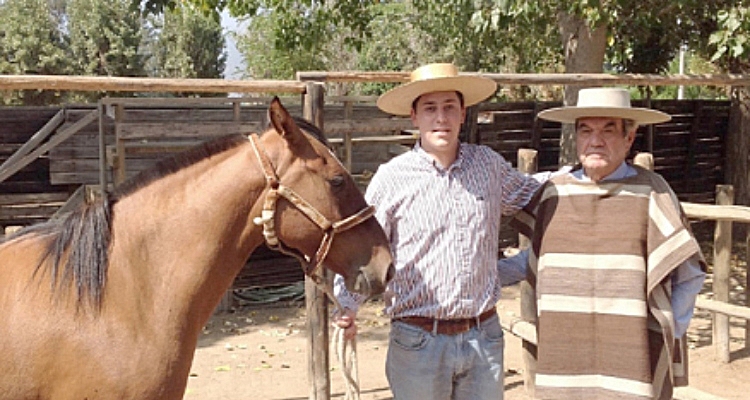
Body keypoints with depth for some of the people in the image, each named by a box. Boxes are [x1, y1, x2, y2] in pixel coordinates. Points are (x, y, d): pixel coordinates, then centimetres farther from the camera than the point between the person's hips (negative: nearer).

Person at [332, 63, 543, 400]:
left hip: (484, 337, 3)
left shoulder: (489, 164, 3)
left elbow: (531, 195, 22)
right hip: (417, 342, -3)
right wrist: (347, 307, -19)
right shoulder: (391, 178, -8)